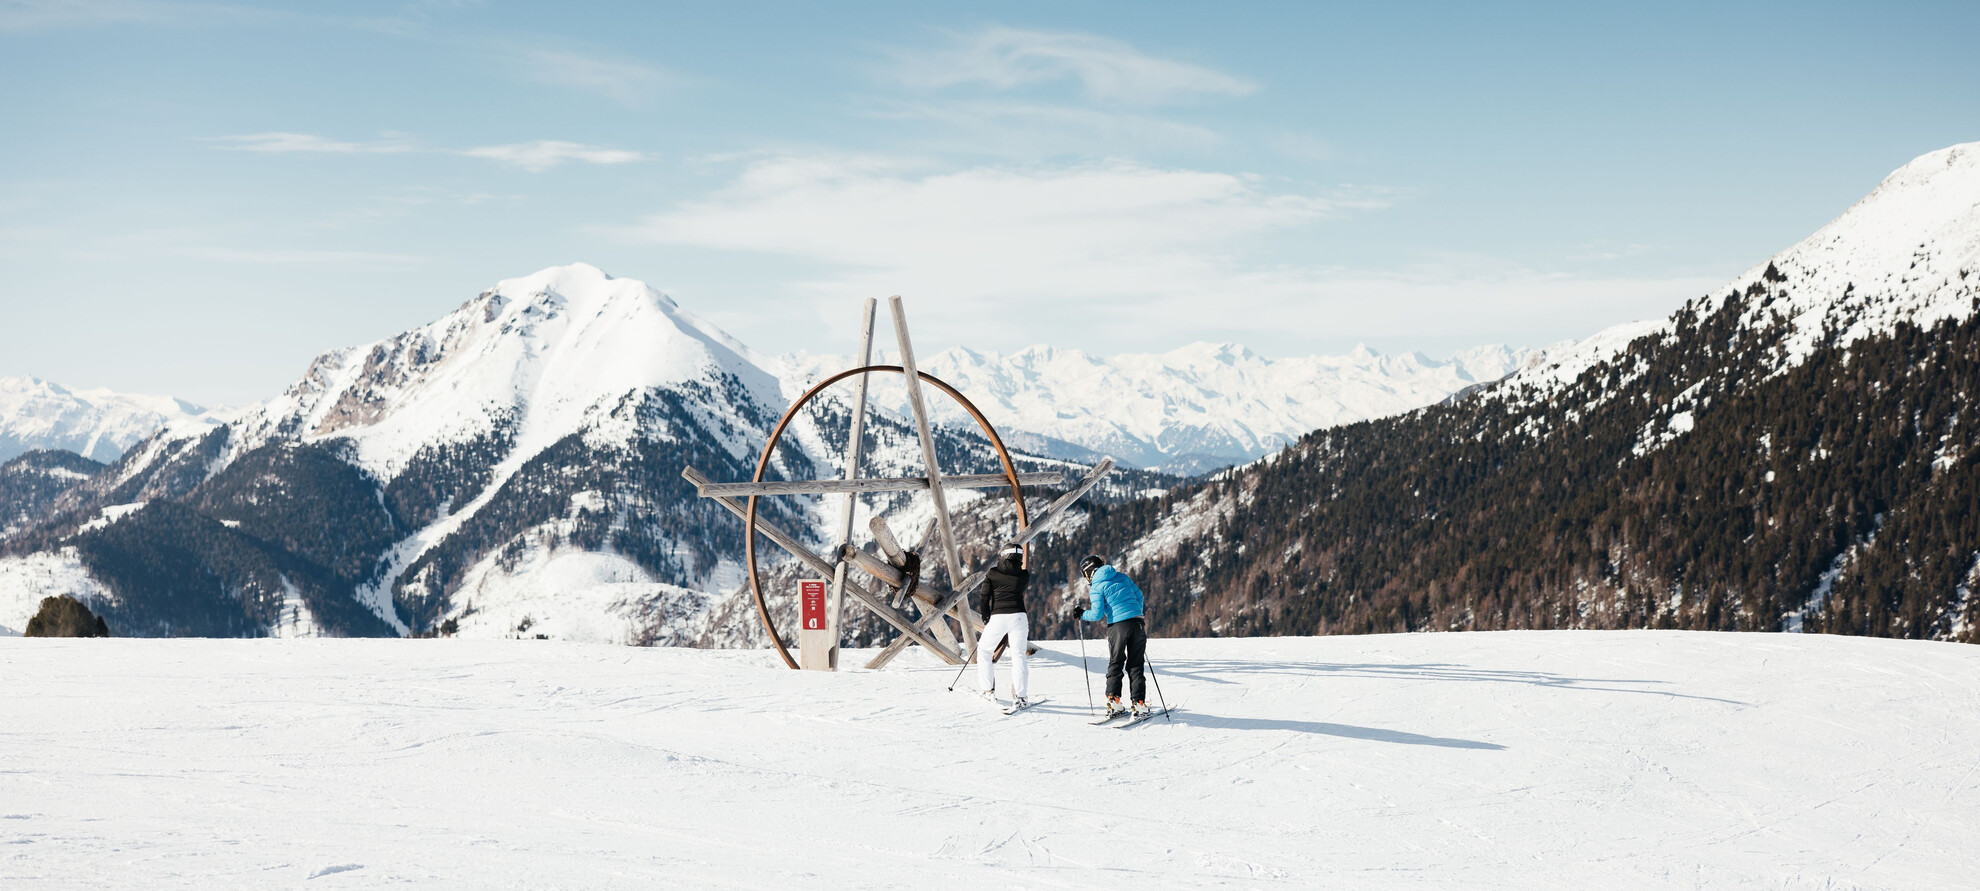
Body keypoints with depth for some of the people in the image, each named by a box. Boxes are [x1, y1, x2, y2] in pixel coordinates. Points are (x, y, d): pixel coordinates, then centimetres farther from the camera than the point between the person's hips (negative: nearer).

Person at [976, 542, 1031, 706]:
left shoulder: (992, 573, 0)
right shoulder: (1024, 575, 3)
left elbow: (985, 597, 0)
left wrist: (985, 618, 11)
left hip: (997, 617, -1)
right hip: (1018, 616, 1)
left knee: (984, 651, 17)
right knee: (1019, 656, 3)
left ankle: (989, 690, 13)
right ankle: (1019, 696, -8)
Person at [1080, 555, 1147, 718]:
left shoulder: (1096, 587, -1)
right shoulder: (1122, 576, 14)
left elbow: (1097, 614, -6)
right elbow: (1139, 596, 18)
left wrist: (1082, 615, 11)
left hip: (1117, 626, -4)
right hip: (1137, 624, 4)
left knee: (1115, 664, 11)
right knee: (1135, 665, 8)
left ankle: (1114, 701, 2)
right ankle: (1139, 703, 1)